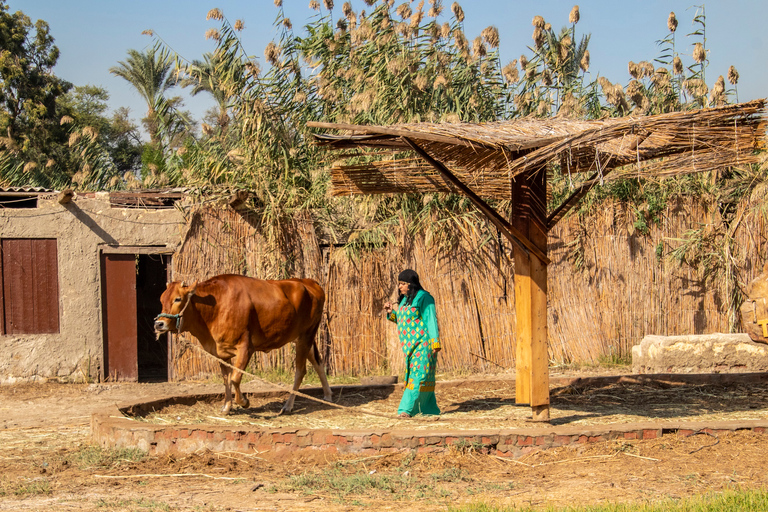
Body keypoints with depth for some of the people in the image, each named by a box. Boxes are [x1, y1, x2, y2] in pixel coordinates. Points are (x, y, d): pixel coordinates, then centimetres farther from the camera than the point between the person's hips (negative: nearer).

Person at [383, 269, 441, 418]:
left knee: (419, 374, -12)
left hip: (422, 343, -9)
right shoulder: (404, 299, 15)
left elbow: (431, 320, -13)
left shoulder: (423, 298, -10)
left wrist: (435, 342, -18)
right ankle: (430, 409, 14)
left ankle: (407, 408, -20)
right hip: (409, 344, 9)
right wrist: (391, 313, 6)